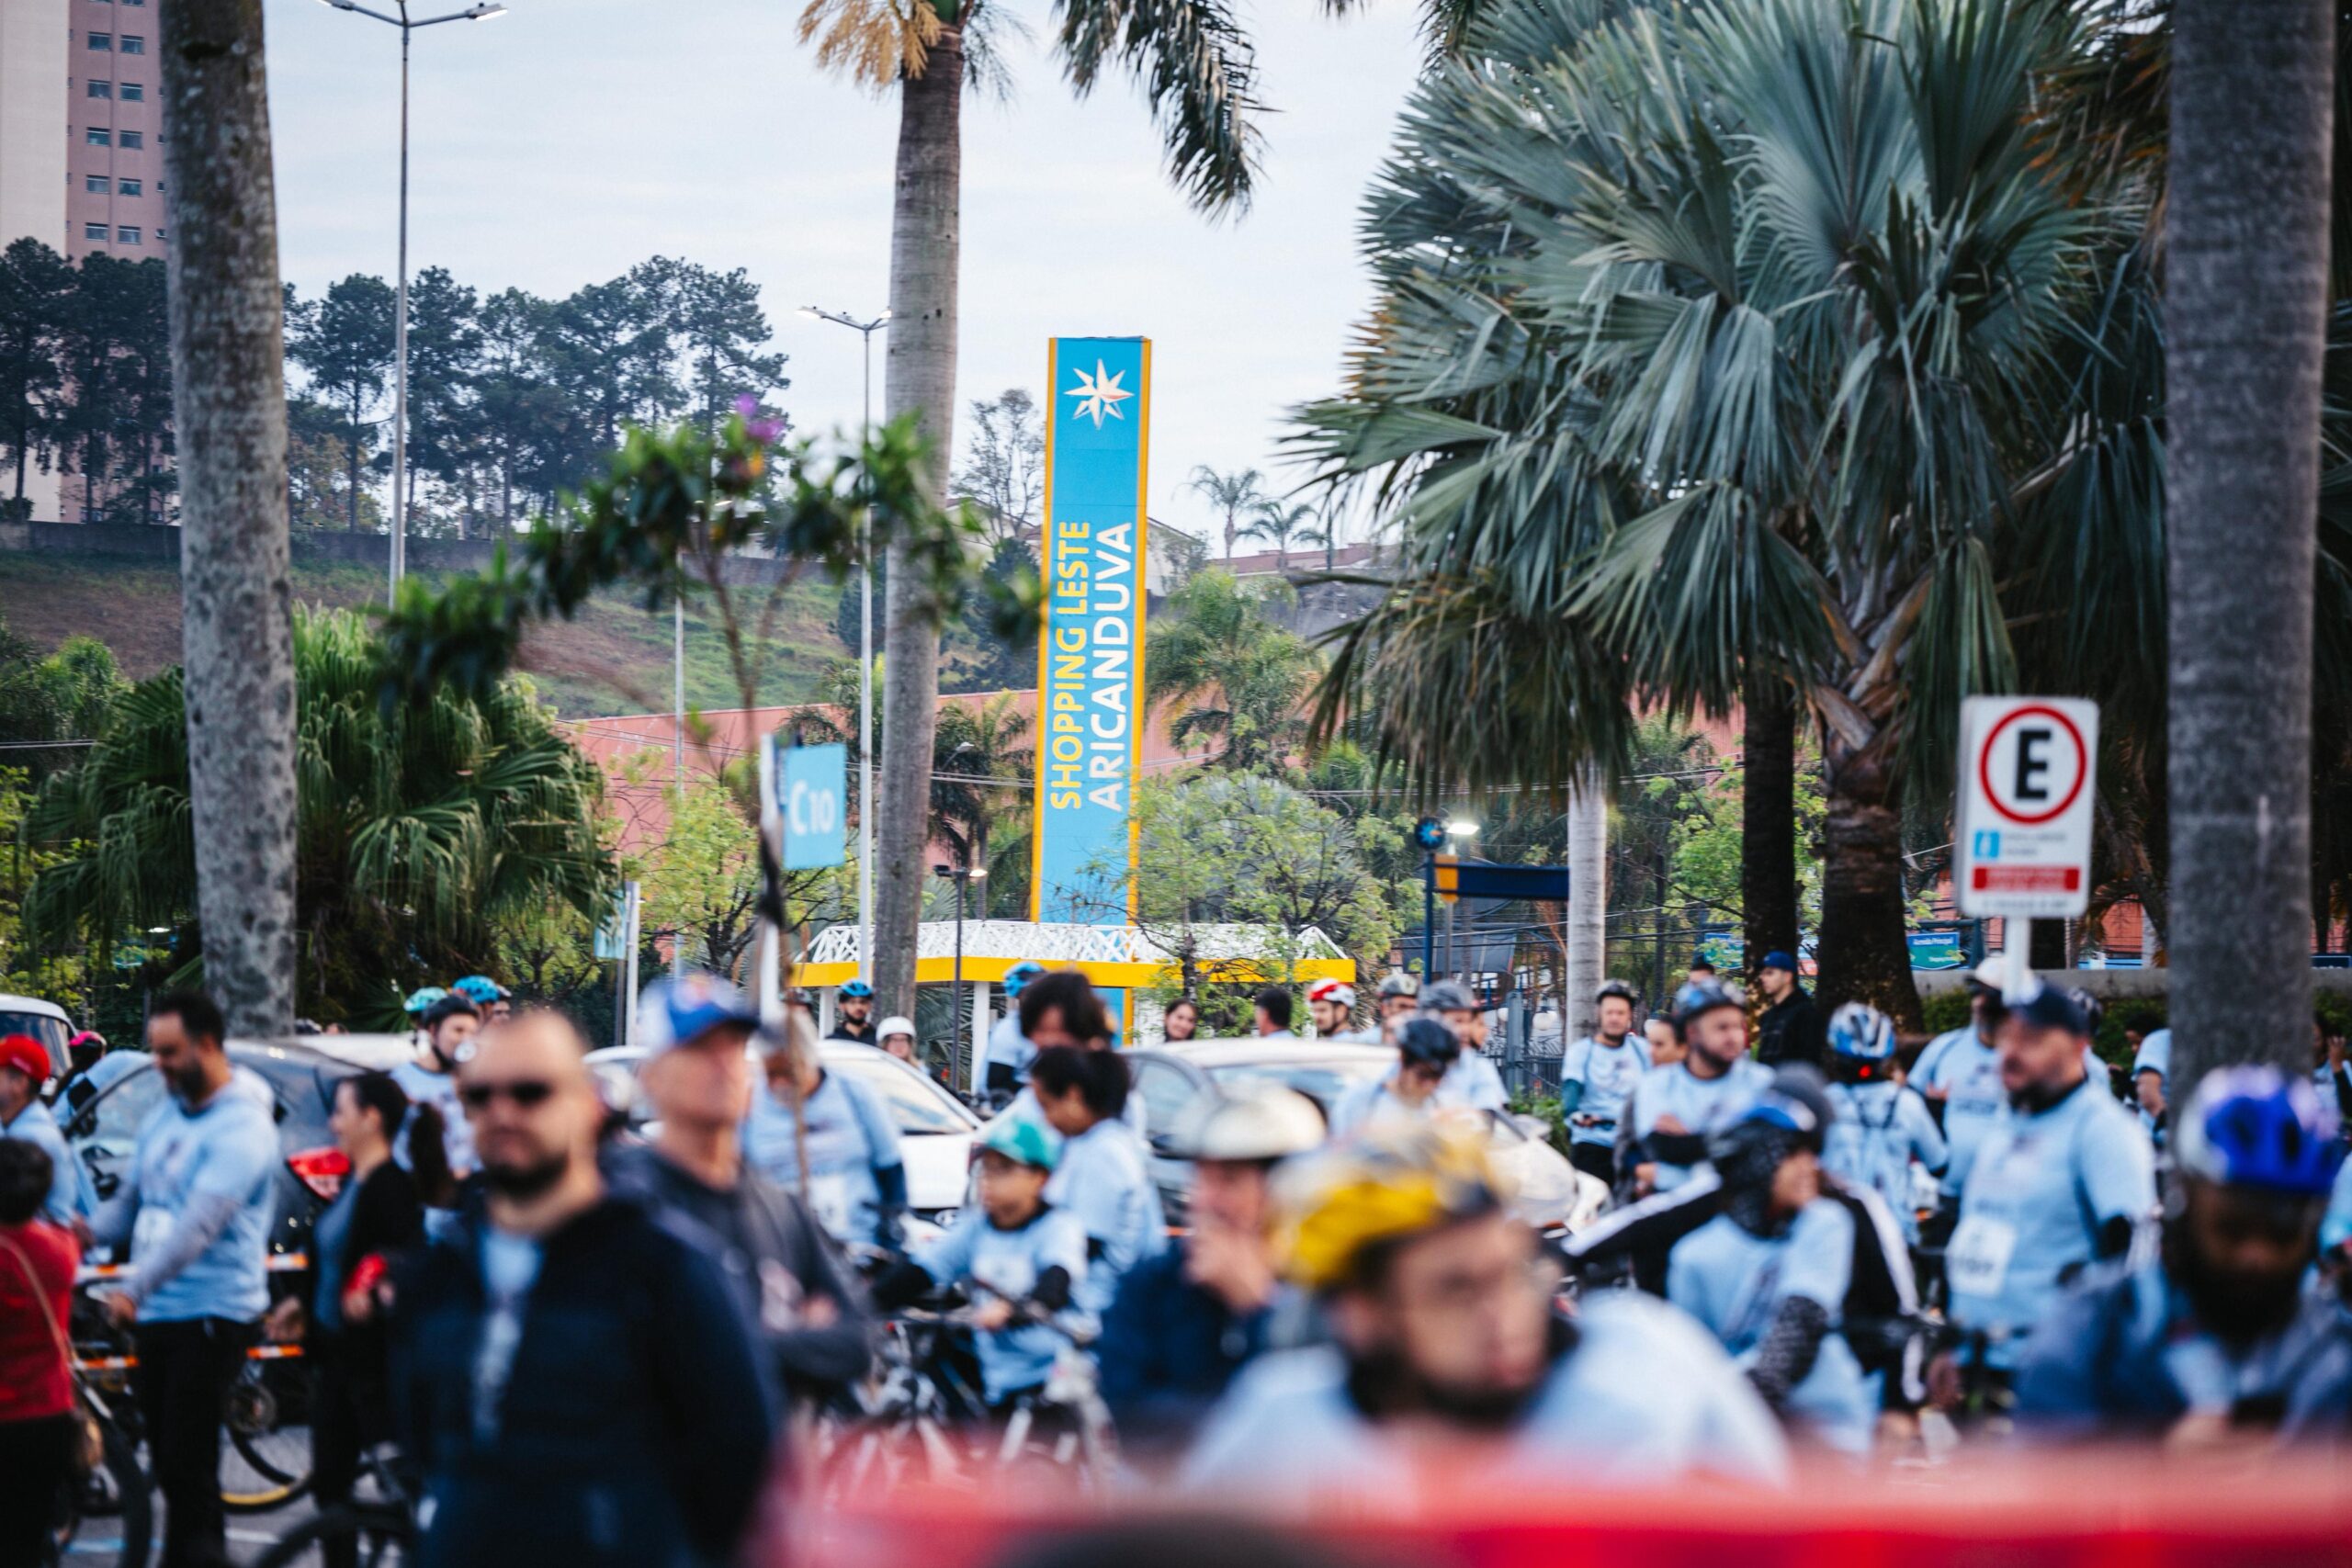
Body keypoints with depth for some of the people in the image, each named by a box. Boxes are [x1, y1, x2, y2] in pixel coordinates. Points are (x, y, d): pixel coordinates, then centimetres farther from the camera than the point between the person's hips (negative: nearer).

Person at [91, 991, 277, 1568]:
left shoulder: (242, 1126, -13)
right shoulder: (162, 1118, 14)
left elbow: (200, 1223, -24)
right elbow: (130, 1205, 18)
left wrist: (133, 1288, -33)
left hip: (212, 1314, -8)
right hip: (155, 1315, 8)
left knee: (187, 1471, -11)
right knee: (169, 1468, 12)